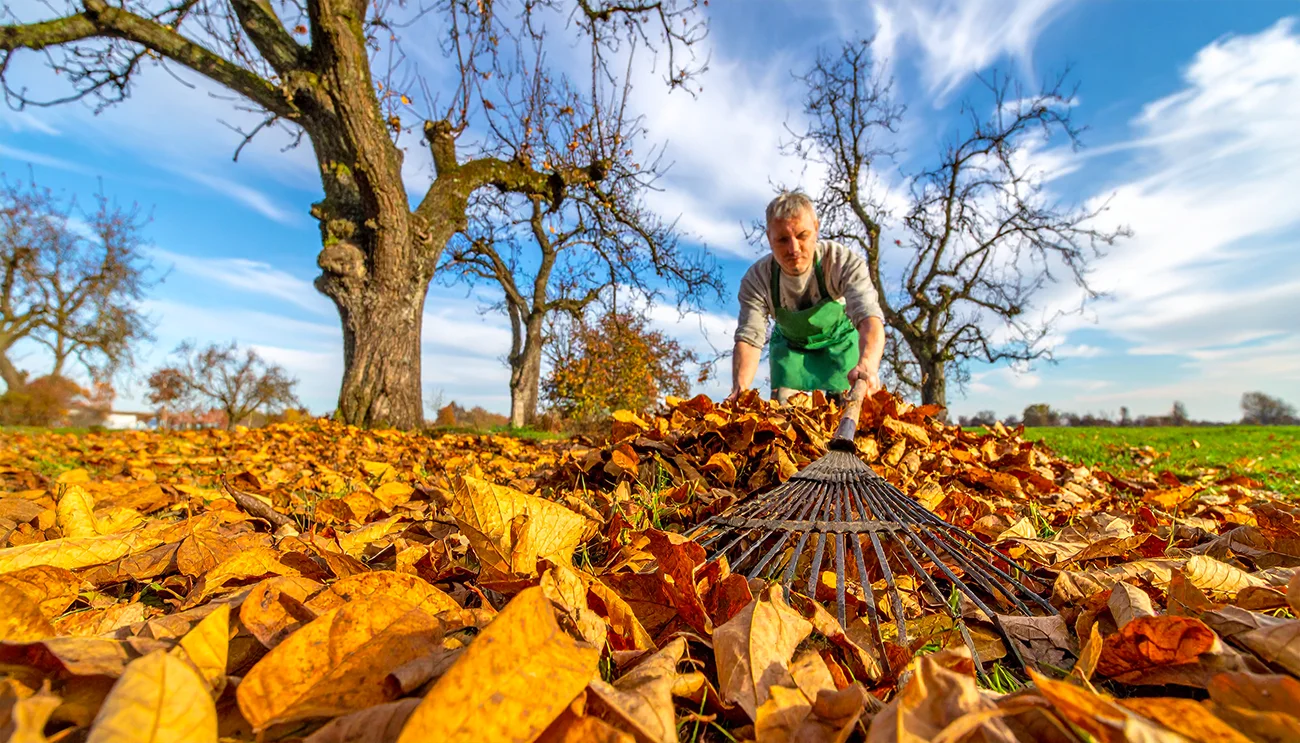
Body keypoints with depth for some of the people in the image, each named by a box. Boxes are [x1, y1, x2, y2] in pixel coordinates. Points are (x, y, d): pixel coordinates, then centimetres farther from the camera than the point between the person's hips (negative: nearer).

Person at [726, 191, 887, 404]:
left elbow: (869, 316, -45)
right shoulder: (757, 278, -27)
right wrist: (740, 389, -51)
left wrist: (868, 363, -67)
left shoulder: (844, 262, -32)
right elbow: (749, 337, -32)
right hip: (789, 346, 1)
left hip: (839, 341, 0)